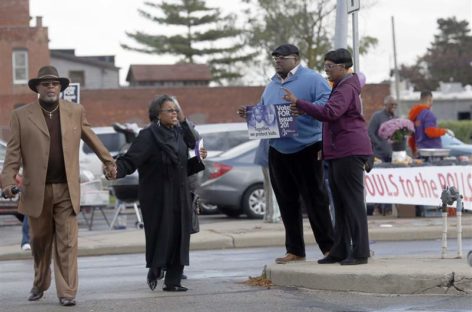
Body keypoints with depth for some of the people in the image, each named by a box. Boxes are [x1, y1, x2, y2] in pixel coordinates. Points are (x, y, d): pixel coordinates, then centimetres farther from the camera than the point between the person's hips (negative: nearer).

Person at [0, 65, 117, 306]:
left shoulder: (75, 112, 7)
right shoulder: (22, 115, 2)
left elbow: (91, 139, 19)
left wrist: (109, 162, 26)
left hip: (67, 190, 0)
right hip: (37, 191, 0)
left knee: (67, 243, -6)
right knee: (39, 242, 13)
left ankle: (67, 292, -4)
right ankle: (39, 284, 33)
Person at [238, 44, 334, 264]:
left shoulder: (311, 79, -4)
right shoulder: (272, 85, 17)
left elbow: (327, 103, -15)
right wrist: (250, 114, 6)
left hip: (307, 149, -7)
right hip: (278, 152, 7)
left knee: (314, 198, -4)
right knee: (287, 202, 8)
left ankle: (328, 247, 1)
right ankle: (294, 250, 14)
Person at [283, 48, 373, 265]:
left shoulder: (347, 88, -13)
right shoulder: (340, 87, 22)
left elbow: (329, 113, -27)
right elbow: (330, 114, 29)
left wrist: (298, 103, -24)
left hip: (350, 151, -11)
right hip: (338, 152, 11)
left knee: (353, 201, -10)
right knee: (340, 203, 11)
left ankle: (360, 252, -9)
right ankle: (340, 251, 14)